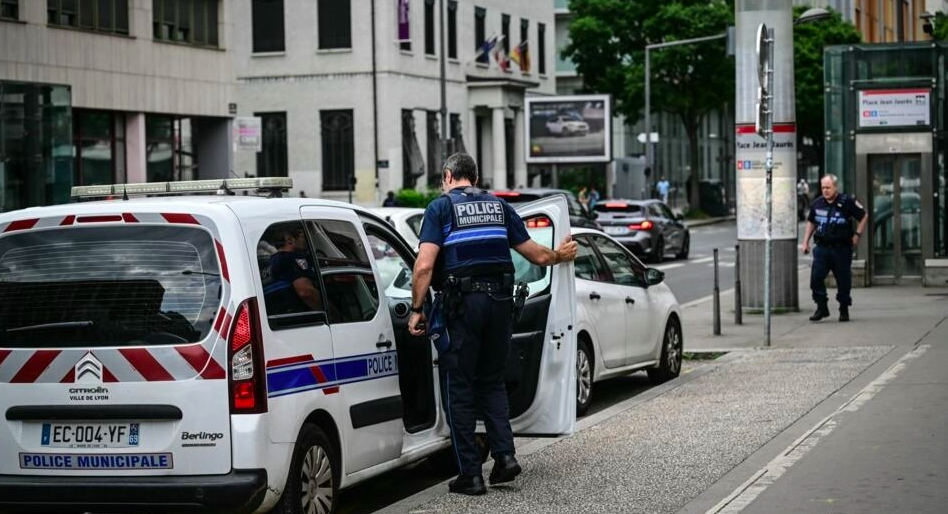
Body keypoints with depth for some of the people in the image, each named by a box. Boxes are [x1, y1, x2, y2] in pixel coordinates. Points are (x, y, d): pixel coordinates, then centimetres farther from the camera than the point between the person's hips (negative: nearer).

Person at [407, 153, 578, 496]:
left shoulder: (441, 206, 1)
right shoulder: (499, 206, 15)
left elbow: (425, 265, -10)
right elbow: (534, 254, 18)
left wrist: (417, 309, -3)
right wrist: (559, 255, 38)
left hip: (462, 303, -4)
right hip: (499, 300, 5)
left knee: (458, 388, 4)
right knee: (492, 382, 19)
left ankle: (470, 474, 2)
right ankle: (504, 455, 6)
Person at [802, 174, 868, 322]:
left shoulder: (847, 202, -6)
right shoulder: (817, 203, 7)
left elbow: (864, 216, 4)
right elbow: (811, 222, 22)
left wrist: (857, 234, -2)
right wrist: (806, 241, 15)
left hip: (841, 249, -3)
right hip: (822, 248, 3)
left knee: (843, 280, 4)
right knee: (816, 277, -9)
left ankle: (844, 310, 18)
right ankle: (822, 308, 2)